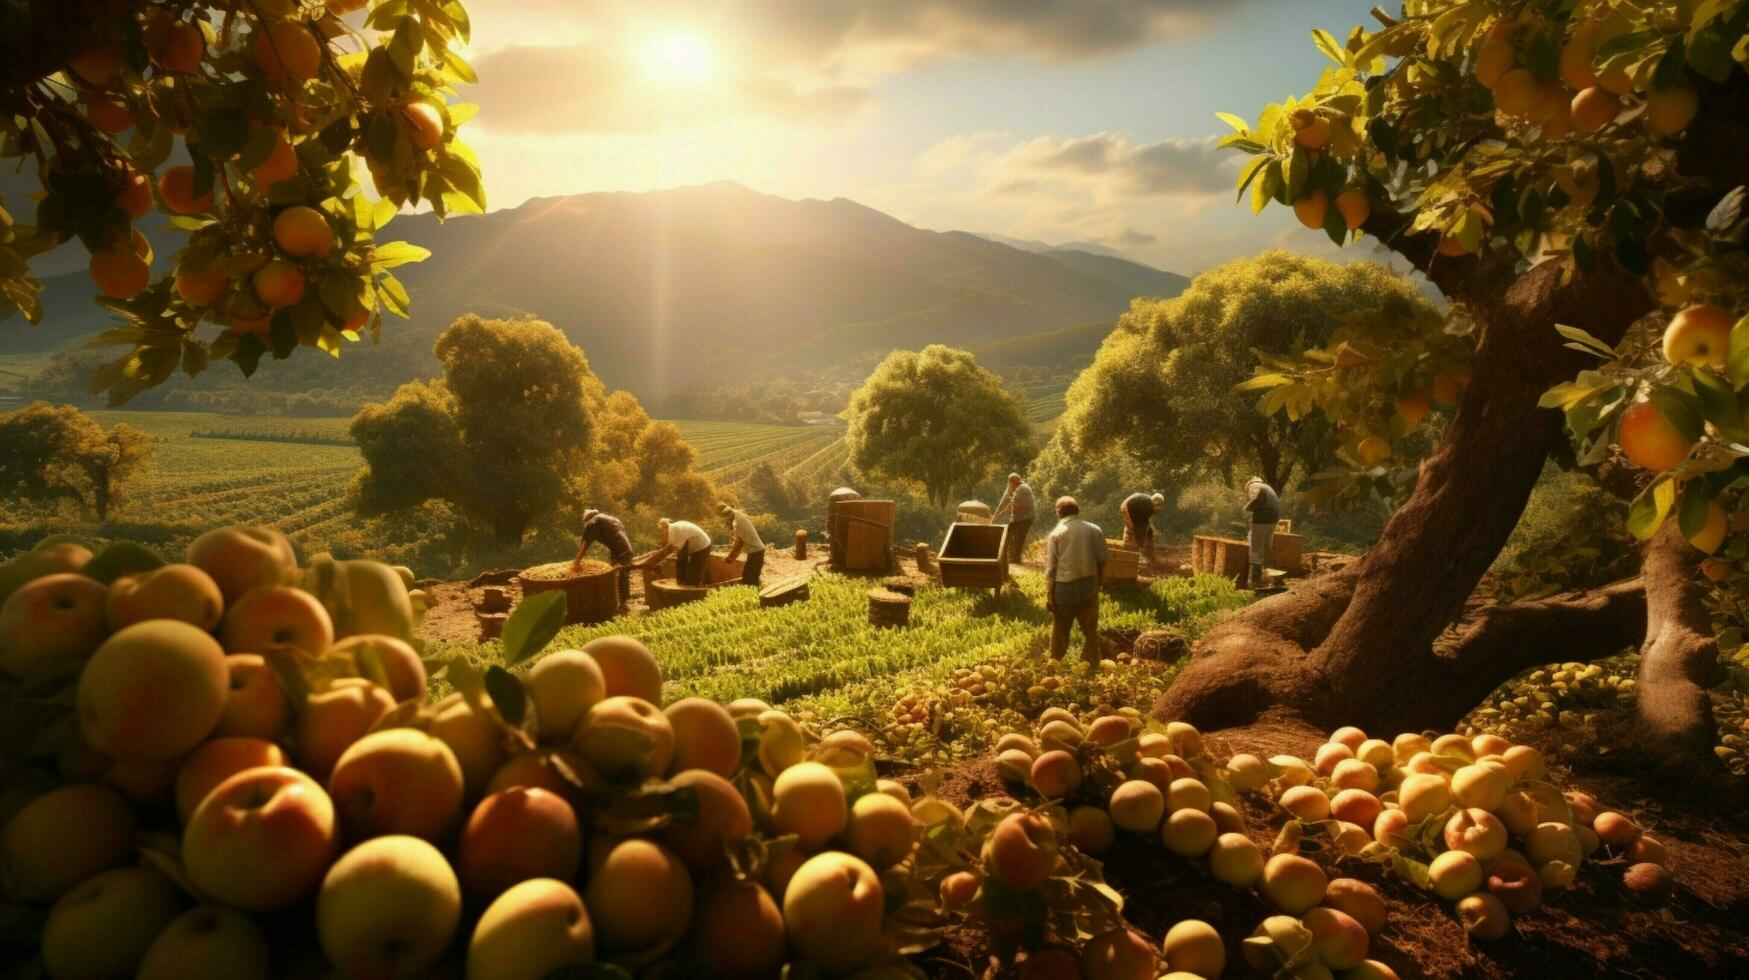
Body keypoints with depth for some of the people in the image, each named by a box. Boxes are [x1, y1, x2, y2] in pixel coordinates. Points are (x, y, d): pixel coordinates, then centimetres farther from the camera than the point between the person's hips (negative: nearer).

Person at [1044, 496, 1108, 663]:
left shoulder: (1056, 533, -3)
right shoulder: (1094, 530, 2)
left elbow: (1050, 568, -6)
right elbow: (1102, 561, 2)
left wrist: (1049, 596, -3)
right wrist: (1097, 583, 14)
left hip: (1064, 587, -1)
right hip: (1088, 586, 1)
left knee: (1060, 630, 14)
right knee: (1090, 630, 11)